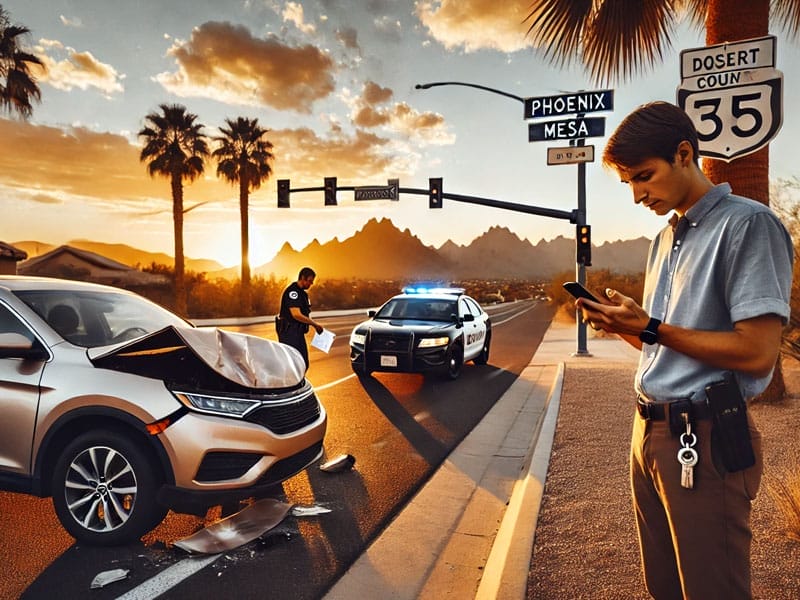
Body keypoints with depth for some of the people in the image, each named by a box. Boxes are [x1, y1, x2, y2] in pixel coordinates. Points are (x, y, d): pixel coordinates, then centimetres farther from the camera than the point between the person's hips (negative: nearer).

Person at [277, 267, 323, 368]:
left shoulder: (302, 293, 16)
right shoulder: (292, 291, -16)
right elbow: (297, 315, -24)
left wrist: (315, 325, 6)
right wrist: (315, 324, -17)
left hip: (298, 331, 10)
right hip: (289, 332, -10)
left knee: (303, 363, 13)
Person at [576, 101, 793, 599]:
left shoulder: (747, 225, -11)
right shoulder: (665, 239, 14)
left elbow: (757, 352, -19)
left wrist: (649, 328, -14)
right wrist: (620, 325, 0)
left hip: (707, 439, -8)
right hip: (650, 429, 8)